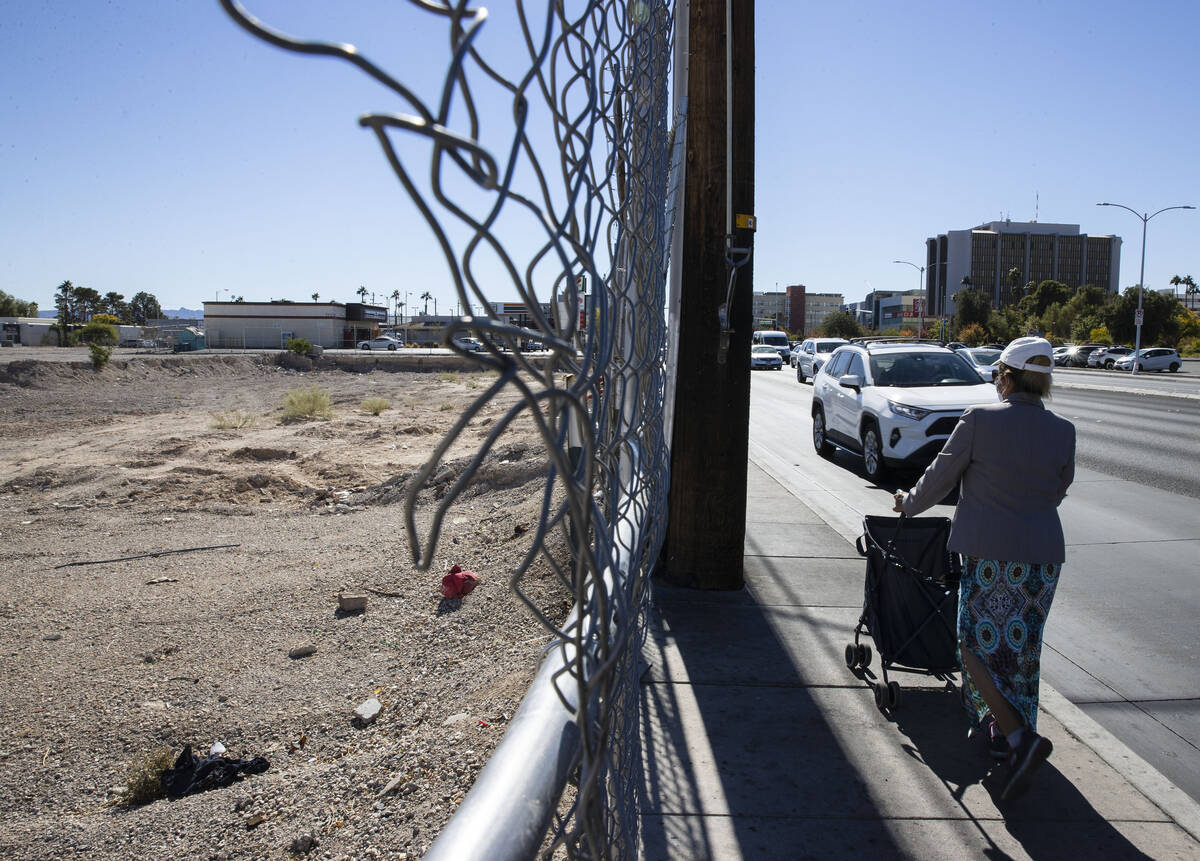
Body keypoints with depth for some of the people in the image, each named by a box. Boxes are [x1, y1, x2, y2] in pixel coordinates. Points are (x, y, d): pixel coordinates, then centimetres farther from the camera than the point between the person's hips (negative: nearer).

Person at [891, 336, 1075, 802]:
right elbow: (1059, 490, 13)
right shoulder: (1063, 431, 2)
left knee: (978, 646, 4)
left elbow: (940, 476, -3)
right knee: (1020, 648, 17)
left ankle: (1019, 737, -10)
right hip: (1044, 553, 5)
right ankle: (1003, 730, 32)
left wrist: (908, 503, 15)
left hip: (991, 553, -5)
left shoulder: (979, 419, -11)